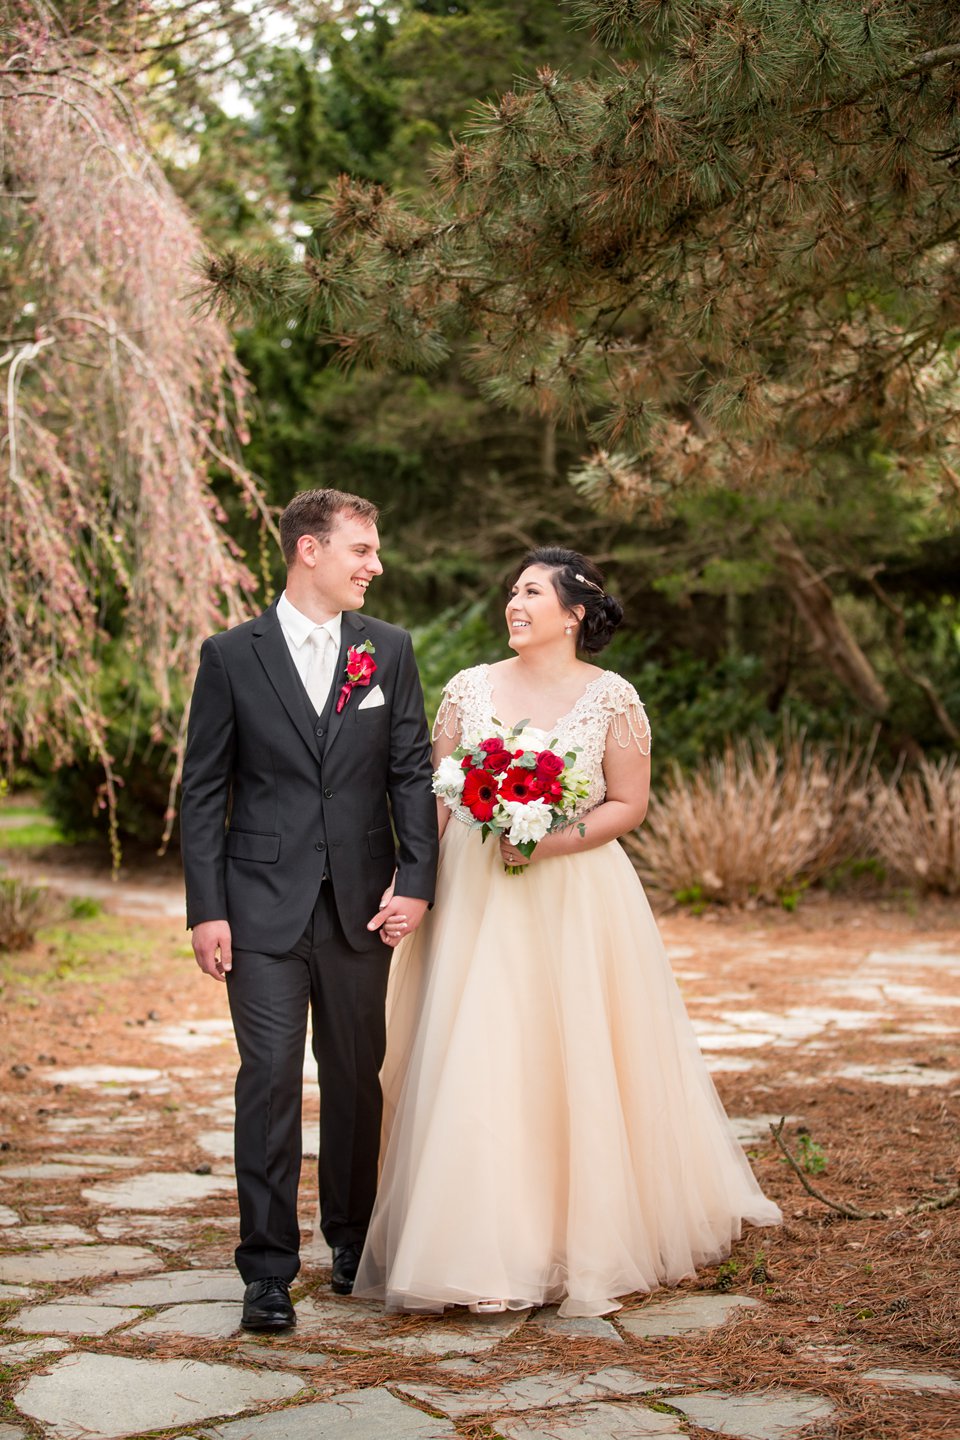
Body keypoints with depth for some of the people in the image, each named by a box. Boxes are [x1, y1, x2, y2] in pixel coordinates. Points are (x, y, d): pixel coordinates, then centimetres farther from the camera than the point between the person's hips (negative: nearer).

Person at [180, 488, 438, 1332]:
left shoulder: (389, 651, 6)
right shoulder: (232, 656, 0)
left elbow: (413, 773, 5)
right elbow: (203, 792, 1)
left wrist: (416, 880, -7)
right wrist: (206, 909, -6)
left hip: (361, 908, 2)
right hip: (264, 911, -2)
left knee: (357, 1078, 11)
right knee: (270, 1080, -5)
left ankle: (354, 1241, 28)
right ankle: (269, 1271, 2)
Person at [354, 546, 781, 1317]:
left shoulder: (612, 697, 0)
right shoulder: (470, 688, 7)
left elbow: (629, 804, -2)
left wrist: (551, 842, -16)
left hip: (575, 901, -2)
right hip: (476, 901, 2)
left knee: (576, 1063, 1)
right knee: (474, 1066, -1)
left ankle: (586, 1241, 18)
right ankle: (485, 1247, 9)